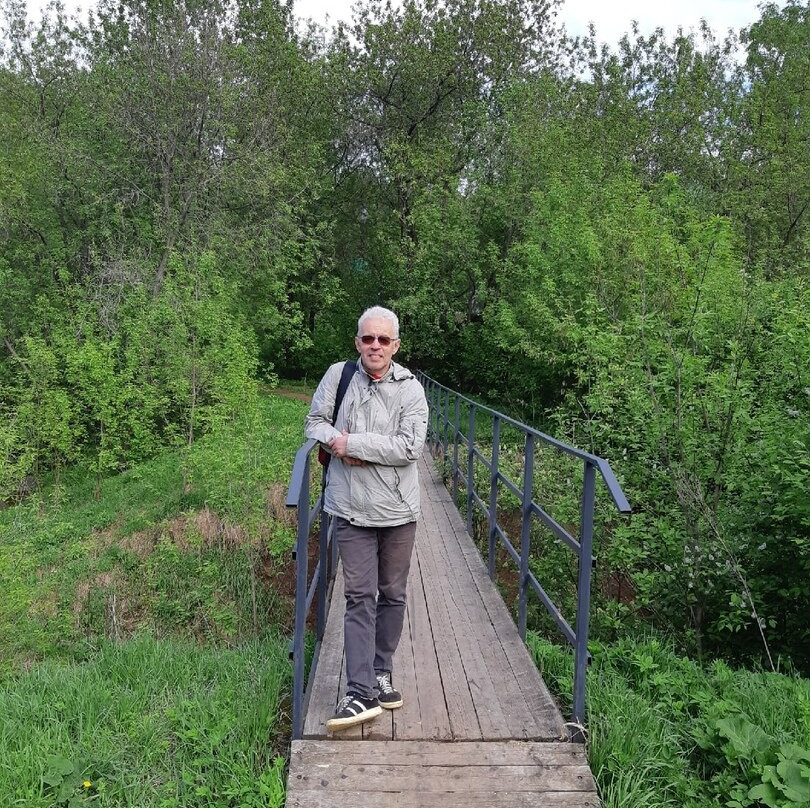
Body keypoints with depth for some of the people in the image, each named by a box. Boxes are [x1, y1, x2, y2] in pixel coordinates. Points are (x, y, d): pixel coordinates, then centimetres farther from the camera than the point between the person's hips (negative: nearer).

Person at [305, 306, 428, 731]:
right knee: (360, 597, -2)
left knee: (392, 595, 14)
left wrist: (351, 444, -16)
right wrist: (335, 441, -13)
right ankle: (361, 693, 1)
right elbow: (314, 422, 9)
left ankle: (382, 673, 32)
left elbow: (409, 447, -15)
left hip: (398, 510, 1)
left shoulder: (410, 389, -5)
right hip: (352, 509, -1)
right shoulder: (338, 375, 0)